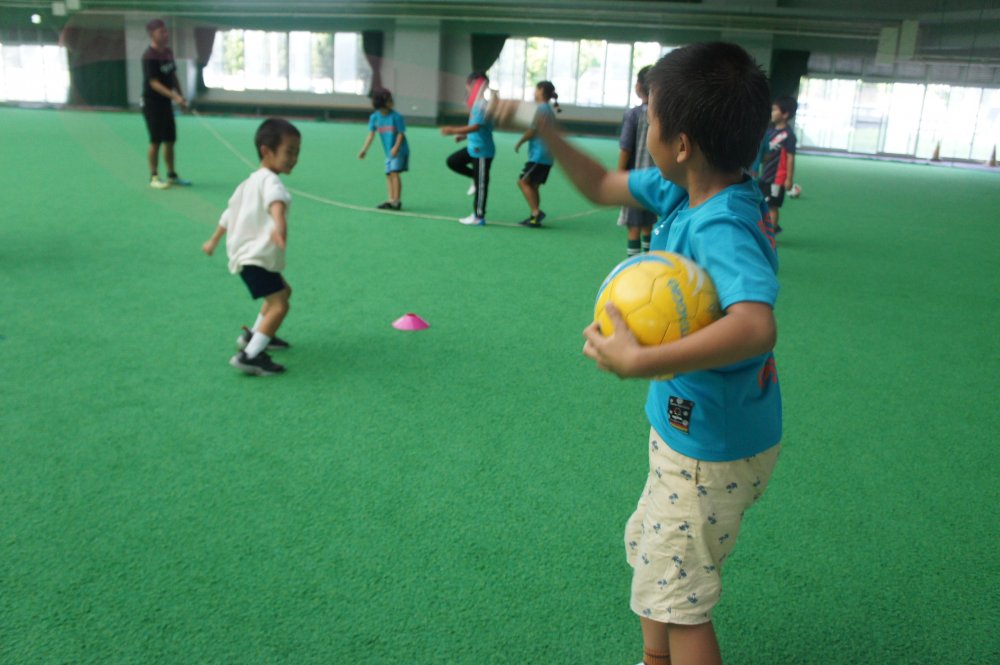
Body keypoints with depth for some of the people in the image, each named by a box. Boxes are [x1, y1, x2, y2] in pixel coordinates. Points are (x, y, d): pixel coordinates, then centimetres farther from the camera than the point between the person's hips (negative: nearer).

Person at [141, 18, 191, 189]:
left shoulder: (168, 52, 8)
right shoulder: (149, 57, -17)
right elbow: (154, 83, -23)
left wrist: (181, 97, 15)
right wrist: (174, 96, -33)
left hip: (166, 101, 8)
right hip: (152, 103, -8)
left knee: (170, 140, 12)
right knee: (156, 141, -4)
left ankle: (172, 175, 22)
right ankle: (153, 177, 5)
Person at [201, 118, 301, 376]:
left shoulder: (251, 181, 15)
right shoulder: (269, 180, -18)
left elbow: (229, 212, 26)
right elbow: (275, 201, -42)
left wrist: (214, 241, 37)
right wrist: (280, 225, -63)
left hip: (252, 255, 11)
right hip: (256, 257, -11)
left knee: (284, 290, 27)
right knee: (279, 305, -16)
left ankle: (254, 335, 37)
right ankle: (250, 356, -20)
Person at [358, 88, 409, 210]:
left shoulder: (396, 116, -13)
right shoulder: (374, 117, -1)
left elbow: (401, 134, -11)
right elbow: (371, 134, 1)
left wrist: (396, 147, -23)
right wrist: (364, 149, -7)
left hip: (399, 150, -5)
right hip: (388, 151, 5)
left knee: (394, 172, -13)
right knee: (388, 174, 4)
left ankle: (397, 201, -11)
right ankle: (391, 200, 8)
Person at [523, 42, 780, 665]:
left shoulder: (723, 229, -32)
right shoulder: (684, 191, -4)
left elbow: (756, 327, -49)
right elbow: (602, 186, 11)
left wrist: (637, 361, -48)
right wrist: (544, 130, 5)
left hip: (713, 450, -10)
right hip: (691, 429, 10)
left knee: (676, 597, 7)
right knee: (647, 547, 29)